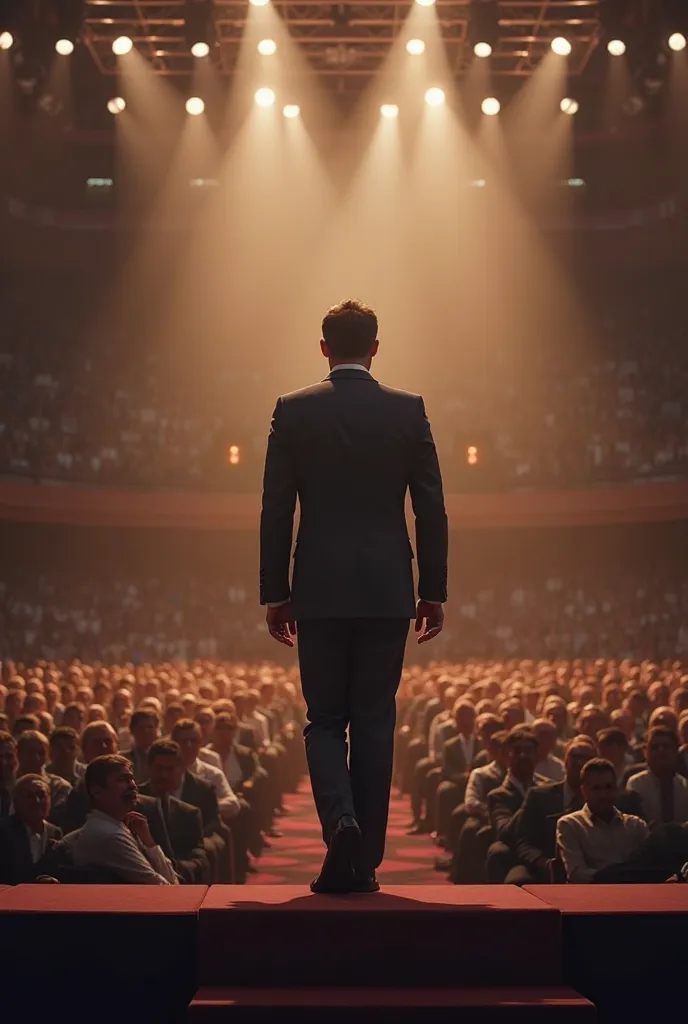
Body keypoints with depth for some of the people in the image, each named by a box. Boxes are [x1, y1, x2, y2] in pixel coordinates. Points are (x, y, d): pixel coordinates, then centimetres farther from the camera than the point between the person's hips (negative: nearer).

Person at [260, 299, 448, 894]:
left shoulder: (293, 411, 0)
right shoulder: (409, 410, 1)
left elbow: (276, 511, 0)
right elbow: (431, 509, 1)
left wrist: (275, 593, 7)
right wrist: (434, 591, 8)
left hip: (320, 592, -1)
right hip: (388, 592, 1)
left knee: (325, 720, 9)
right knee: (374, 723, 7)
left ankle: (341, 820, -16)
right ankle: (364, 862, 7)